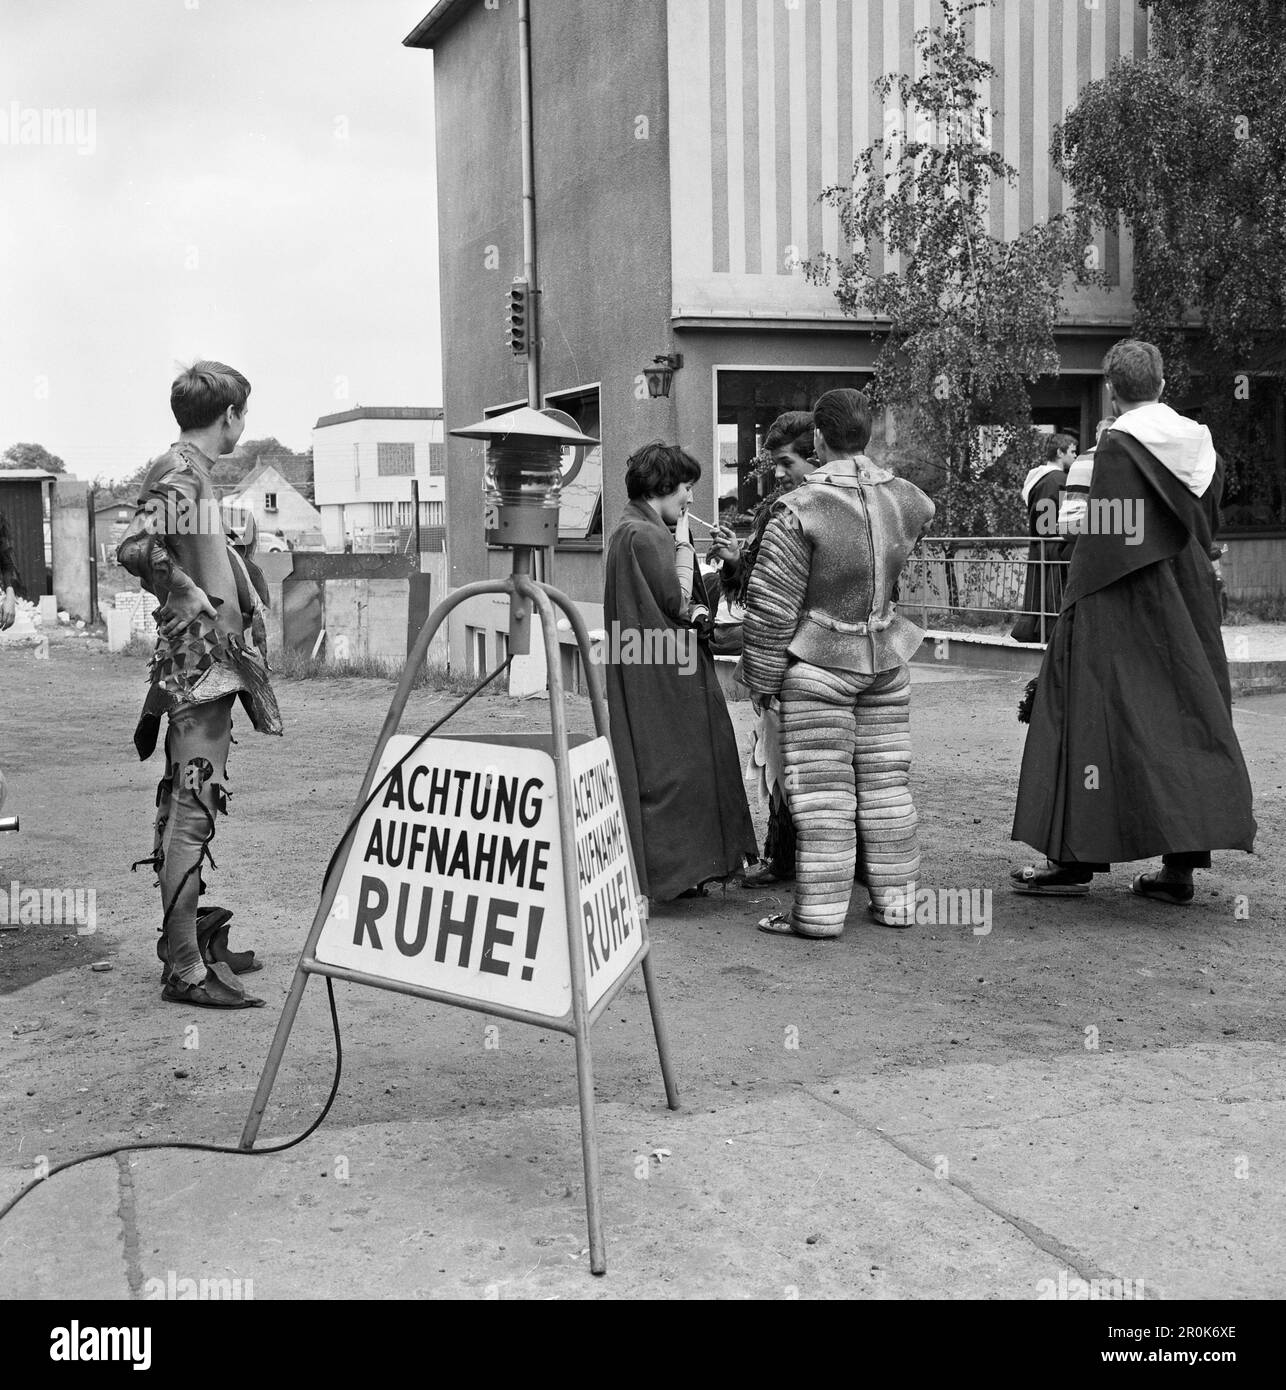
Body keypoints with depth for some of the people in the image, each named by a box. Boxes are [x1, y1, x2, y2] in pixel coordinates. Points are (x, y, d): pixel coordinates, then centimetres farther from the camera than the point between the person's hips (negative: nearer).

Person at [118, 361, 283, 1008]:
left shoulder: (190, 469, 18)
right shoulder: (180, 471, -12)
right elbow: (135, 547, -25)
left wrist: (238, 554, 22)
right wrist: (198, 601, -19)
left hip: (209, 665, 11)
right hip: (198, 662, -11)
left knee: (184, 808, 16)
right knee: (192, 808, -10)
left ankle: (194, 940, 26)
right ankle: (184, 967, -7)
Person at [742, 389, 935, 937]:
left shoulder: (798, 510, -16)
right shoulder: (904, 498, 1)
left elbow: (771, 605, -13)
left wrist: (762, 677, -3)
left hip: (818, 665, -5)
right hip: (887, 661, 5)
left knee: (822, 789, -1)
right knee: (885, 783, 12)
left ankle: (820, 909, 2)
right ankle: (895, 899, 19)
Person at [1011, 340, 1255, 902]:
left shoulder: (1117, 448, -12)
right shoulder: (1201, 448, 8)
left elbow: (1104, 540, -15)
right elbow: (1205, 532, 13)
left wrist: (1074, 607, -9)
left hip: (1124, 609, -6)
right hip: (1189, 610, 6)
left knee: (1098, 716, 1)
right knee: (1189, 717, 9)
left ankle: (1077, 858, 3)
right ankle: (1180, 866, 10)